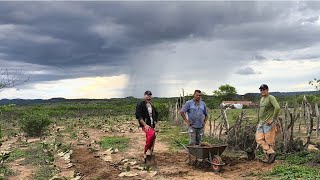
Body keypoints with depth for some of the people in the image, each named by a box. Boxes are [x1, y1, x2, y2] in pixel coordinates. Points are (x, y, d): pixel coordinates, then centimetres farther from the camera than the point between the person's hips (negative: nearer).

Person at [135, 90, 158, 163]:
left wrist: (155, 121, 14)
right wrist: (145, 125, -20)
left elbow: (156, 114, 30)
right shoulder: (140, 104, -6)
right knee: (152, 134, -33)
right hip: (145, 125, -8)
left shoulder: (151, 105, 17)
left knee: (150, 137, 6)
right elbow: (138, 116, -15)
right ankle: (147, 150, -19)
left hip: (151, 125, 8)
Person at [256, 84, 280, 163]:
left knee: (269, 140, -4)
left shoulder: (271, 98, -10)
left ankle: (270, 154, 5)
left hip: (268, 123, -8)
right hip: (261, 123, 8)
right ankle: (271, 153, 3)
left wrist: (273, 119, -19)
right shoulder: (261, 99, 17)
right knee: (259, 139, 0)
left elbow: (277, 108, -23)